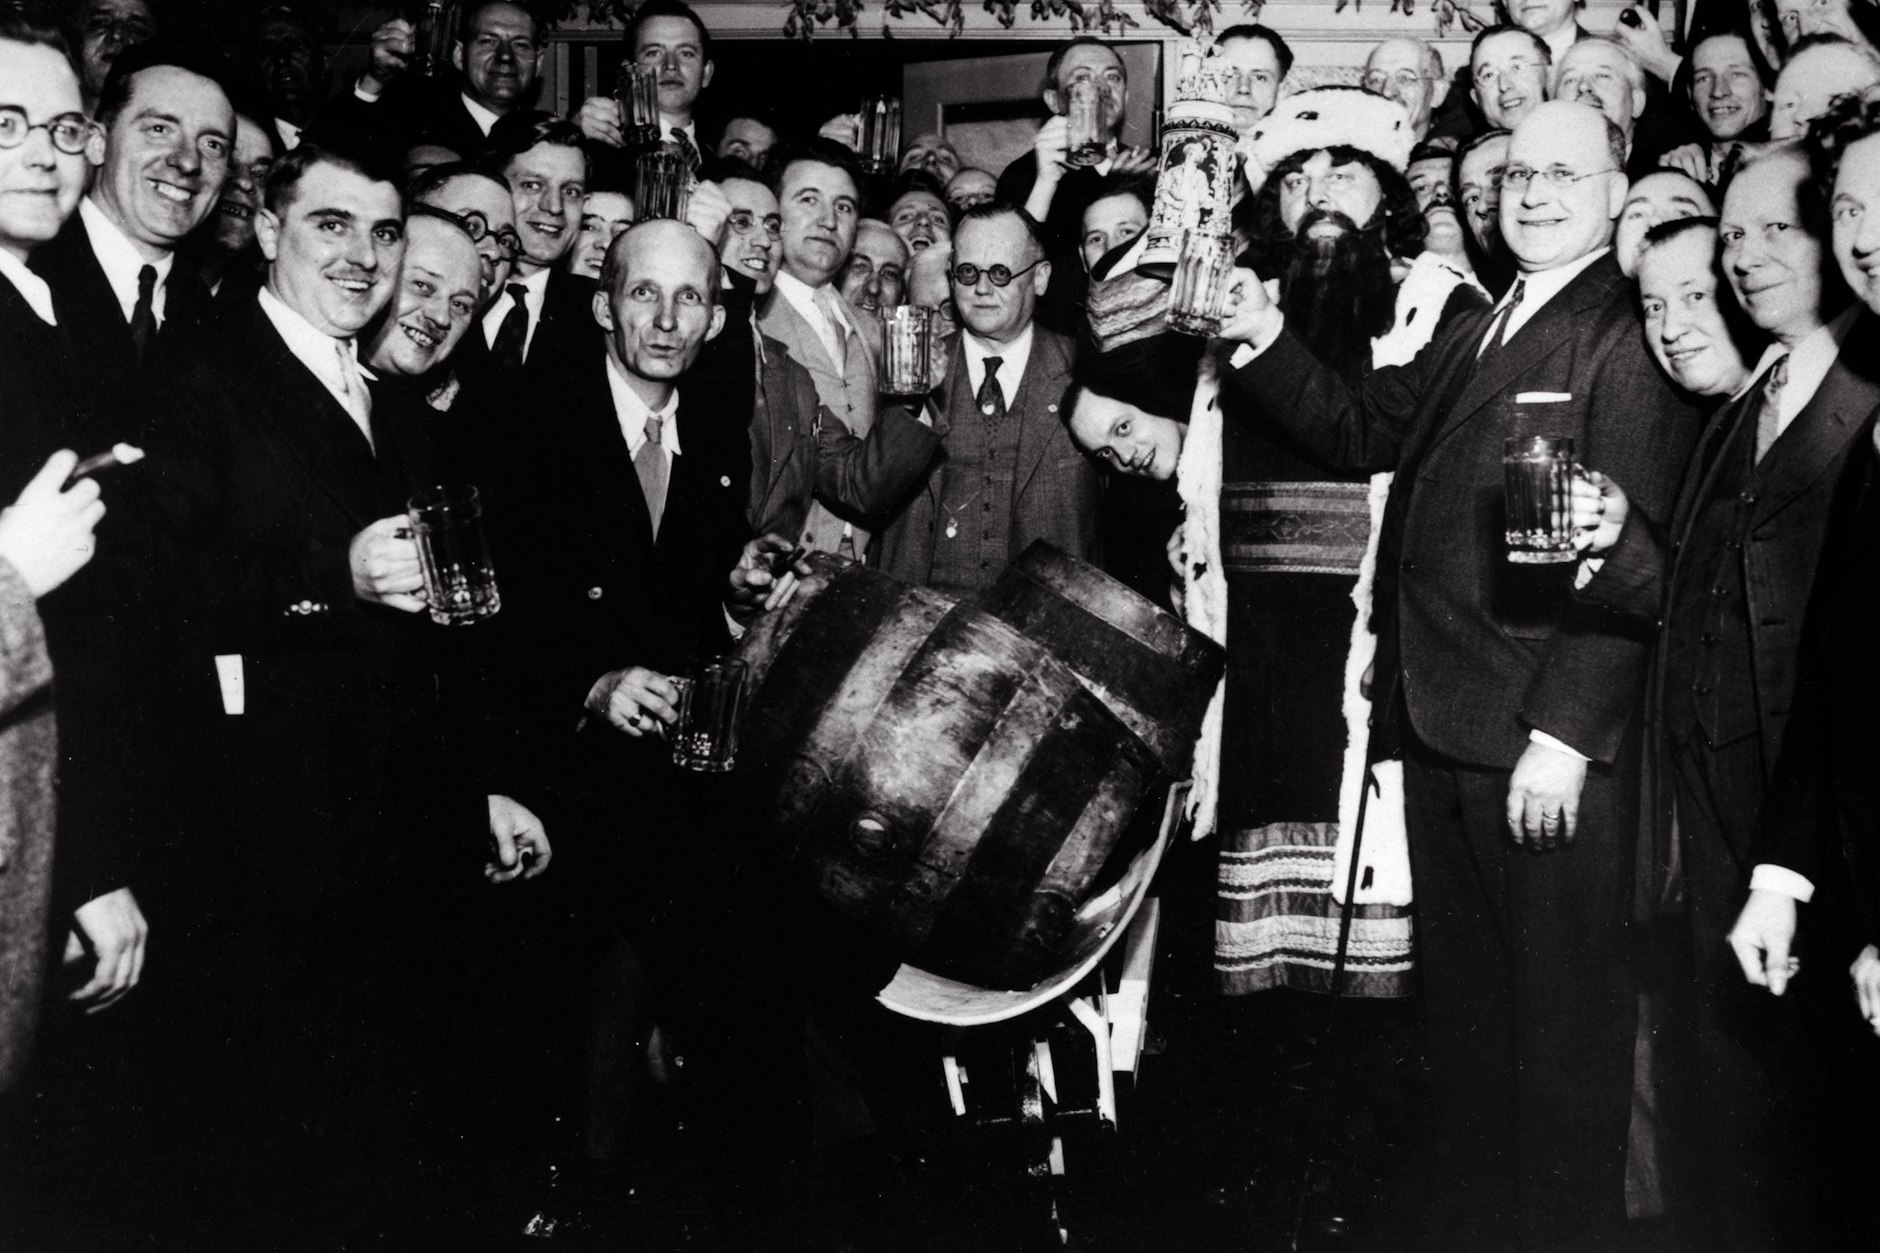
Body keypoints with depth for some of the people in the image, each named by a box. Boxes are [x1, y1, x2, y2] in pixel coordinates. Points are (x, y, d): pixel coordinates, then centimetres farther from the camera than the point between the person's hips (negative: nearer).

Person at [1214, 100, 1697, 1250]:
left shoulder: (1631, 338, -9)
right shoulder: (1469, 335, 17)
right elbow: (1361, 432, 15)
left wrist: (1565, 734, -21)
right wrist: (1266, 343, 0)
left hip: (1551, 741, -8)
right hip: (1441, 728, 8)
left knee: (1562, 1018, 6)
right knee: (1462, 1008, 19)